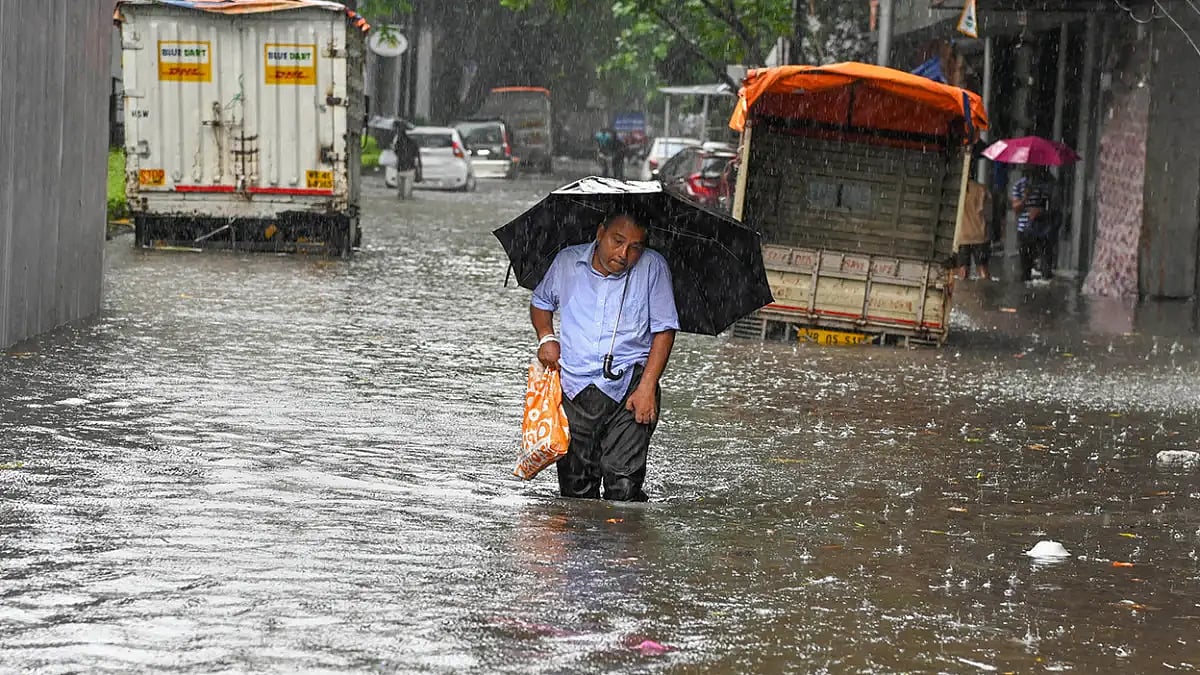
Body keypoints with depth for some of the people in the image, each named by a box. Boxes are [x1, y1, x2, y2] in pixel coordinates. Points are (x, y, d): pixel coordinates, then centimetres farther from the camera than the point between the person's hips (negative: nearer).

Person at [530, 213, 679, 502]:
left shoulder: (653, 267, -2)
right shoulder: (567, 262, 6)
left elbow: (664, 330, -1)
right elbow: (540, 303, 24)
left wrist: (647, 387, -9)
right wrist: (546, 337, 4)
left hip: (629, 389, -3)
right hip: (574, 388, 3)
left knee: (624, 487, -14)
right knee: (575, 487, 3)